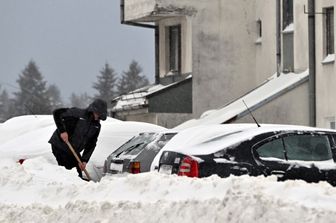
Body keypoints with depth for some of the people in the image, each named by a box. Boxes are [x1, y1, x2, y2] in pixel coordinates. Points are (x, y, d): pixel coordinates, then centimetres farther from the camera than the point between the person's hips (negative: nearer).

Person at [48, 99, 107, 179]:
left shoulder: (96, 126, 3)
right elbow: (57, 113, -18)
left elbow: (91, 145, 4)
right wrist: (62, 131, -25)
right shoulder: (78, 113, -18)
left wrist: (84, 160, -7)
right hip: (59, 147, -7)